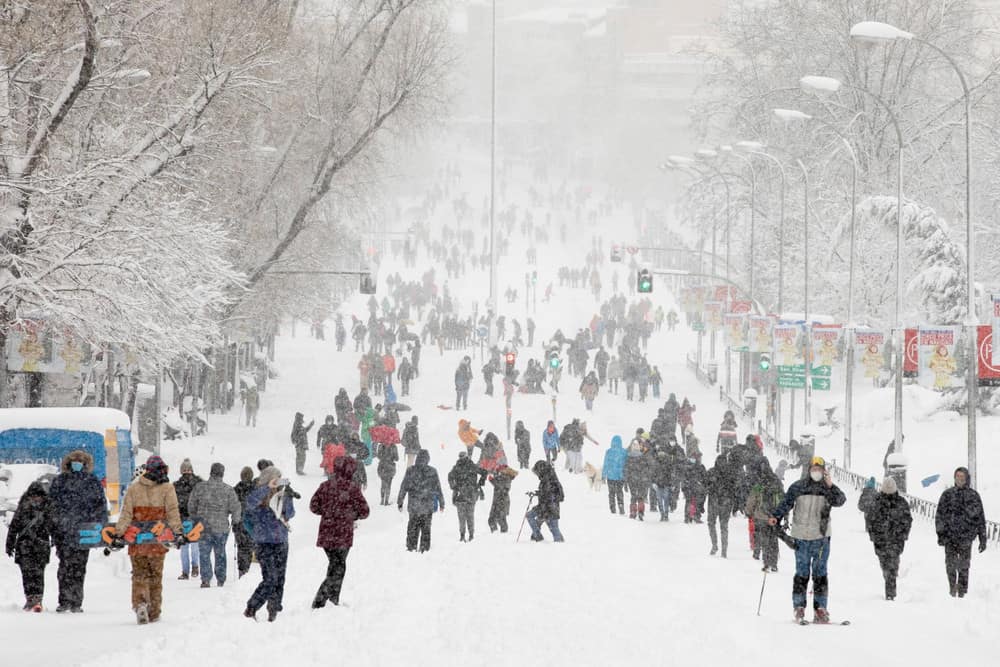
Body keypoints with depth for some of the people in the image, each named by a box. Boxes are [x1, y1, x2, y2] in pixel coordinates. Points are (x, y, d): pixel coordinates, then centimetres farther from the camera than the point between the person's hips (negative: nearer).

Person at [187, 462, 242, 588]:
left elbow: (191, 506, 4)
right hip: (222, 527, 0)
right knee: (220, 553, 14)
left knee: (204, 553, 5)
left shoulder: (200, 487, -4)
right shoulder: (228, 490, -7)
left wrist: (195, 516, 23)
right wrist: (235, 521, 14)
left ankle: (206, 579, -6)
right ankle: (220, 580, 20)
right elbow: (235, 507, -5)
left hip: (204, 526, 0)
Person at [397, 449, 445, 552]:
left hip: (413, 505, 0)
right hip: (428, 505, 0)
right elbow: (438, 489, -1)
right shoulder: (432, 472, -6)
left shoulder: (410, 471, -6)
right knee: (426, 528, 9)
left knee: (412, 527, 12)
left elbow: (403, 488, -1)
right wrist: (441, 503, 10)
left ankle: (411, 547, 13)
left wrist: (400, 502, 8)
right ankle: (424, 547, 9)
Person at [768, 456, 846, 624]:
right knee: (802, 573, -1)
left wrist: (830, 486, -20)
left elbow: (840, 501, -9)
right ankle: (799, 607, 5)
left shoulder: (828, 489, 6)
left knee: (820, 573, 2)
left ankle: (820, 609, 4)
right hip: (801, 537, -1)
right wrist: (775, 516, -10)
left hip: (821, 537, 1)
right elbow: (786, 503, 5)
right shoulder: (798, 487, 4)